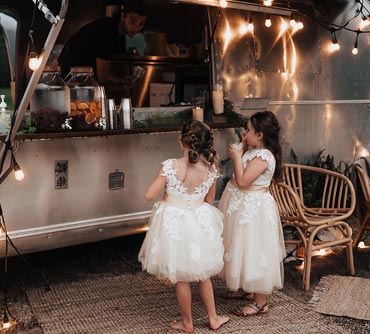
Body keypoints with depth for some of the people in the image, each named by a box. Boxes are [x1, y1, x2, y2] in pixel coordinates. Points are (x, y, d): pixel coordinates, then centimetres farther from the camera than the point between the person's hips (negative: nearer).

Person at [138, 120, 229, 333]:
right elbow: (209, 200, 5)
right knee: (203, 273, 22)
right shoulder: (211, 168, -9)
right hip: (199, 223, 3)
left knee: (181, 277, 13)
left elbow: (150, 195, -14)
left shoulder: (170, 166, -21)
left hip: (174, 223, -3)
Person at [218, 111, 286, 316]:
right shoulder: (253, 151, 7)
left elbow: (242, 181, -27)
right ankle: (246, 289, 38)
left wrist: (237, 156, -18)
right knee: (244, 249, 21)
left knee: (253, 251, -1)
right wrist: (242, 147, 7)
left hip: (253, 210, -10)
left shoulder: (263, 157, -23)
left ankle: (260, 302, 11)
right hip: (243, 206, 10)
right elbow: (240, 175, 15)